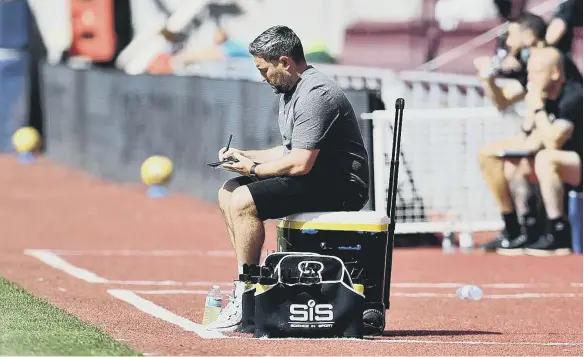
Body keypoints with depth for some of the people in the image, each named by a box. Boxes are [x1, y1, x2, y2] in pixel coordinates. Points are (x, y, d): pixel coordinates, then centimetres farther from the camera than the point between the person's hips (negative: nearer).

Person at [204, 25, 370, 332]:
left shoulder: (314, 95, -20)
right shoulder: (291, 91, 14)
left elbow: (300, 164, -24)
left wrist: (254, 169, -11)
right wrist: (245, 155, 12)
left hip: (341, 187, -11)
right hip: (317, 181, 11)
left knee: (243, 201, -22)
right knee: (229, 193, 12)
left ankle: (244, 303, -17)